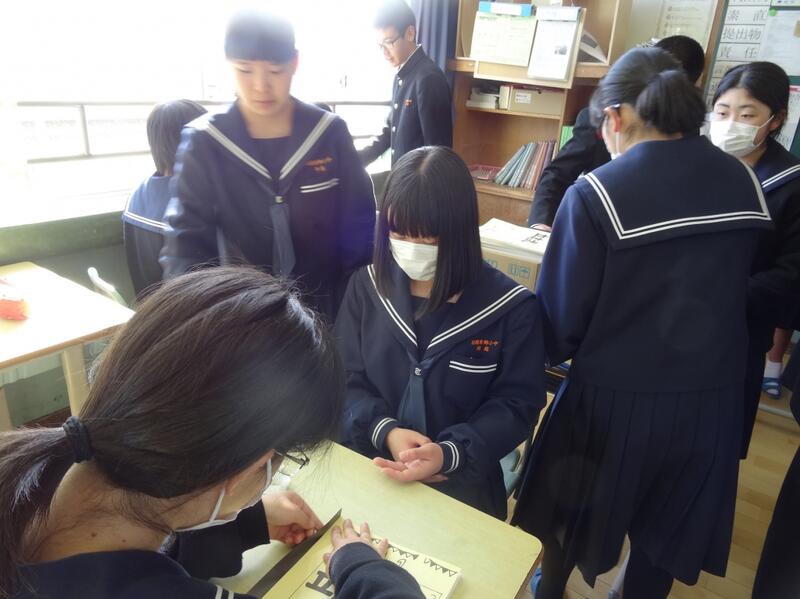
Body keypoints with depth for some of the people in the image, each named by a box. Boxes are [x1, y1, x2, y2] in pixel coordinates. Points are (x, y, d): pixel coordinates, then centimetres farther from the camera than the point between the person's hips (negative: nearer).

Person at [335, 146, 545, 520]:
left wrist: (449, 454, -23)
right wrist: (384, 430, -20)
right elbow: (344, 380, -1)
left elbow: (516, 405, -8)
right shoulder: (367, 286, -3)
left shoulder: (510, 308, -10)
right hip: (367, 468, 1)